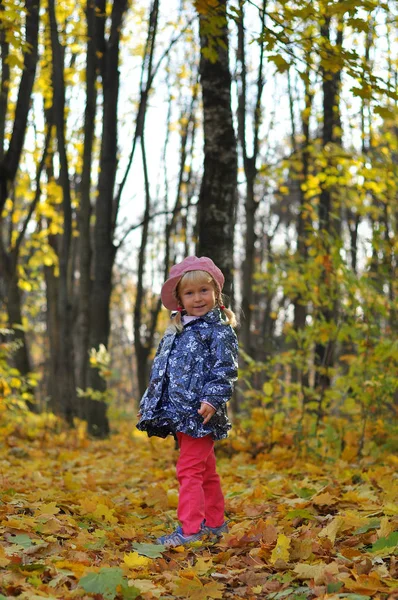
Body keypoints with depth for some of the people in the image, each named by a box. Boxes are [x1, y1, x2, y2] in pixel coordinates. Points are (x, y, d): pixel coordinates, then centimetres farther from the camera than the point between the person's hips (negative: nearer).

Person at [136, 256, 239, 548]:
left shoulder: (219, 330, -5)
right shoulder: (176, 330, 17)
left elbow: (225, 369, -13)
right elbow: (161, 368, 23)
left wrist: (212, 399, -24)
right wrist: (152, 403, 20)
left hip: (200, 413, -8)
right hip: (179, 413, 8)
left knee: (190, 470, -12)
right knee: (205, 471, 16)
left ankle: (190, 529, -9)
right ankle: (215, 522, 25)